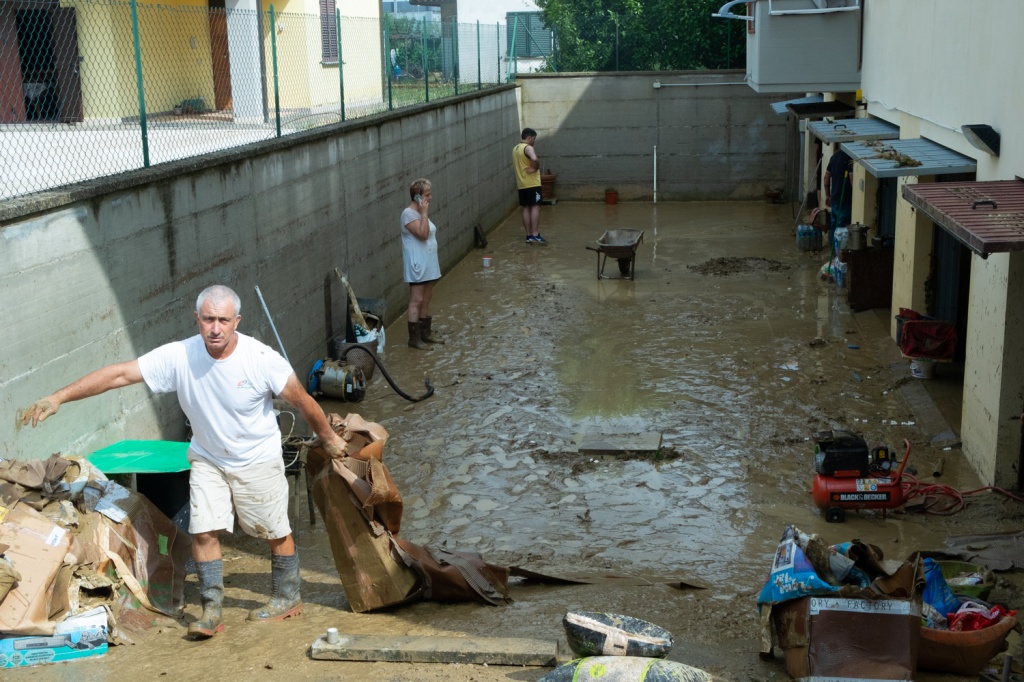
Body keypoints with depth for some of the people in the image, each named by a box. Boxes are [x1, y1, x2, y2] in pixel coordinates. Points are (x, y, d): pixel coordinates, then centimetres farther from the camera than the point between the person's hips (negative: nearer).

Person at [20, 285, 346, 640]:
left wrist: (329, 438, -2)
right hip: (207, 459, 2)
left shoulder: (262, 358, -26)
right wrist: (58, 397, -28)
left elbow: (302, 400, -14)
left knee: (276, 532, 9)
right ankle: (211, 611, 12)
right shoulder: (179, 356, -21)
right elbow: (119, 374, -22)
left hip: (258, 461, -2)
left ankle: (288, 598, 32)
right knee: (204, 531, -4)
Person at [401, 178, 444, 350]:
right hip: (417, 265, -9)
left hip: (428, 264, 9)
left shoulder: (420, 212, 13)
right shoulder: (409, 213, -16)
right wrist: (424, 213, -22)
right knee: (417, 300, -6)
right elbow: (423, 234, -25)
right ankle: (414, 337, -1)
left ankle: (426, 333, 23)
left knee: (426, 300, 15)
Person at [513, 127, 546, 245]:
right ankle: (535, 235, -15)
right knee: (535, 207, -8)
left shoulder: (515, 149, 16)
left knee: (526, 208, 9)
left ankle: (529, 235, 9)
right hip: (532, 183, -8)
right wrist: (535, 167, -15)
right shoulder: (528, 148, -13)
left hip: (521, 184, 8)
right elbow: (535, 159, -33)